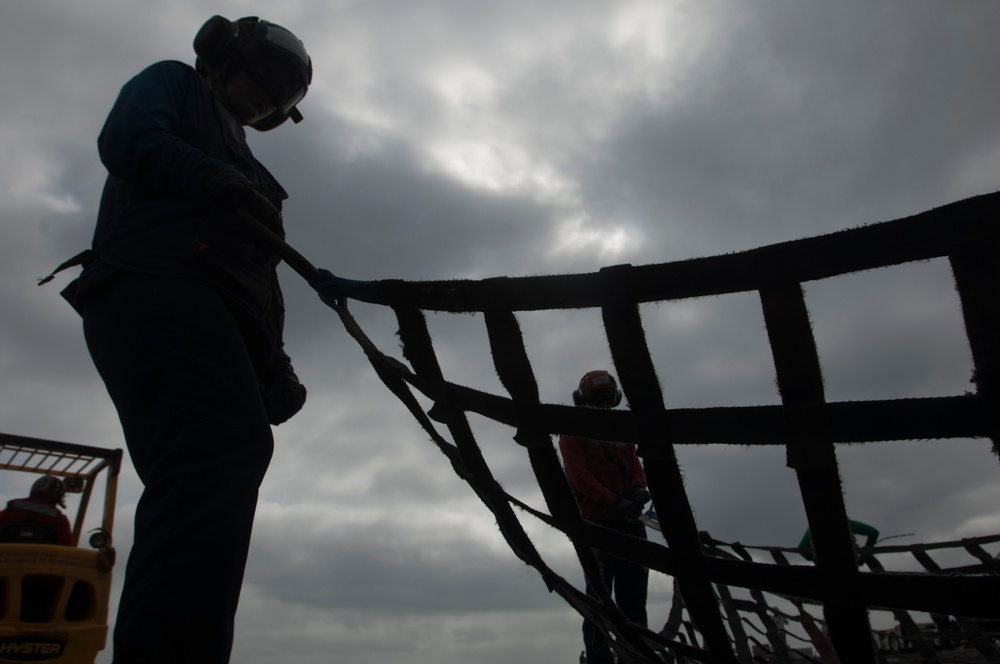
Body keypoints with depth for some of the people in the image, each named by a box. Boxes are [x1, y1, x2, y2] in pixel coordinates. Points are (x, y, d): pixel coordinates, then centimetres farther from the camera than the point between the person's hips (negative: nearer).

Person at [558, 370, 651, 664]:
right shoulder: (572, 433, 1)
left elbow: (634, 464, 11)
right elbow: (579, 476, -11)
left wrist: (638, 488, -12)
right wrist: (615, 501, -22)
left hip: (630, 521, 6)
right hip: (597, 523, -5)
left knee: (633, 596, 8)